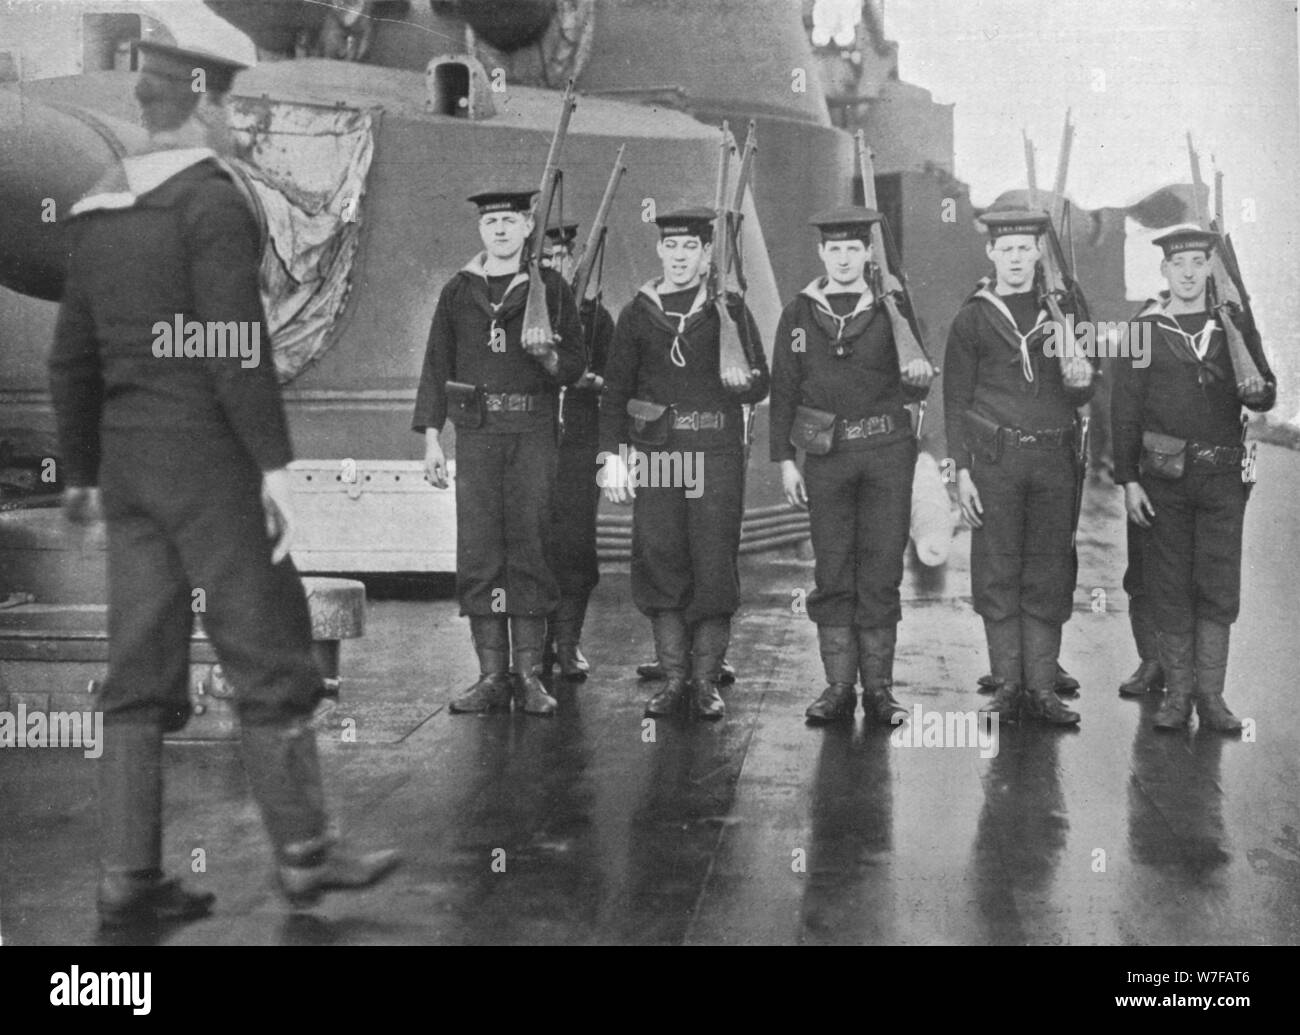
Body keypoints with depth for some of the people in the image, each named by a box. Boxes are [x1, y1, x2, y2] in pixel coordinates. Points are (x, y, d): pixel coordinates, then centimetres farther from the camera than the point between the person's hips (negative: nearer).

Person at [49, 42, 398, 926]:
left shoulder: (98, 211, 14)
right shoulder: (214, 202, -10)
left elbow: (72, 358, 16)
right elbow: (235, 346, -18)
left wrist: (82, 473, 22)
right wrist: (275, 462, -16)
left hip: (129, 462, 8)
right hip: (209, 462, -8)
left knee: (142, 673, 9)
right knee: (268, 658, 1)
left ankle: (128, 875, 11)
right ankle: (304, 851, 9)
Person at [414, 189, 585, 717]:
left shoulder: (550, 288, 7)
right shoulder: (458, 291, 12)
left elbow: (574, 367, 7)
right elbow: (436, 367, 12)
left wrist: (546, 355, -15)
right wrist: (430, 437, 5)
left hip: (533, 435, -2)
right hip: (476, 435, 2)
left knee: (530, 550, -2)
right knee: (478, 554, 0)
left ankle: (530, 676, 5)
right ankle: (492, 677, 7)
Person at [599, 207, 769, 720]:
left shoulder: (729, 308, 6)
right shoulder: (637, 313, 9)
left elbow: (759, 387, 6)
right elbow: (614, 390, 9)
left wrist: (742, 380, -17)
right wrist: (612, 456, 0)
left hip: (717, 453, -1)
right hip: (656, 454, 1)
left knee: (715, 565, -2)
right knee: (659, 563, 1)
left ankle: (707, 680, 8)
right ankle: (674, 676, 12)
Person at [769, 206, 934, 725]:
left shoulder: (890, 309, 6)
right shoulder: (799, 314, 8)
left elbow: (912, 391, 7)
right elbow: (784, 390, 9)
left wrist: (918, 375, -17)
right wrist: (785, 459, 3)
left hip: (887, 452, 0)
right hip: (827, 454, 1)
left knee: (882, 572, 1)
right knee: (833, 573, 2)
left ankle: (878, 687, 8)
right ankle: (839, 687, 10)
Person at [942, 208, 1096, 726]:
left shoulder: (1062, 310, 10)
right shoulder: (972, 318, 3)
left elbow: (1078, 398, 12)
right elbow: (955, 400, 2)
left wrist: (1080, 380, -12)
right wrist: (962, 472, -5)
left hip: (1054, 458, 2)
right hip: (995, 459, -2)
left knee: (1049, 576, 3)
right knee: (997, 574, 0)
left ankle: (1041, 687, 9)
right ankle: (1007, 686, 9)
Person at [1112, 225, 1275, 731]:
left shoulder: (1235, 324, 8)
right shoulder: (1144, 330, 3)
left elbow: (1266, 396, 8)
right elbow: (1125, 410, 2)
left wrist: (1256, 390, -17)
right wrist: (1128, 480, -4)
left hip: (1224, 475, 1)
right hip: (1164, 476, -1)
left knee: (1218, 587, 0)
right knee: (1168, 588, 2)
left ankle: (1211, 696, 8)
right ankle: (1177, 694, 12)